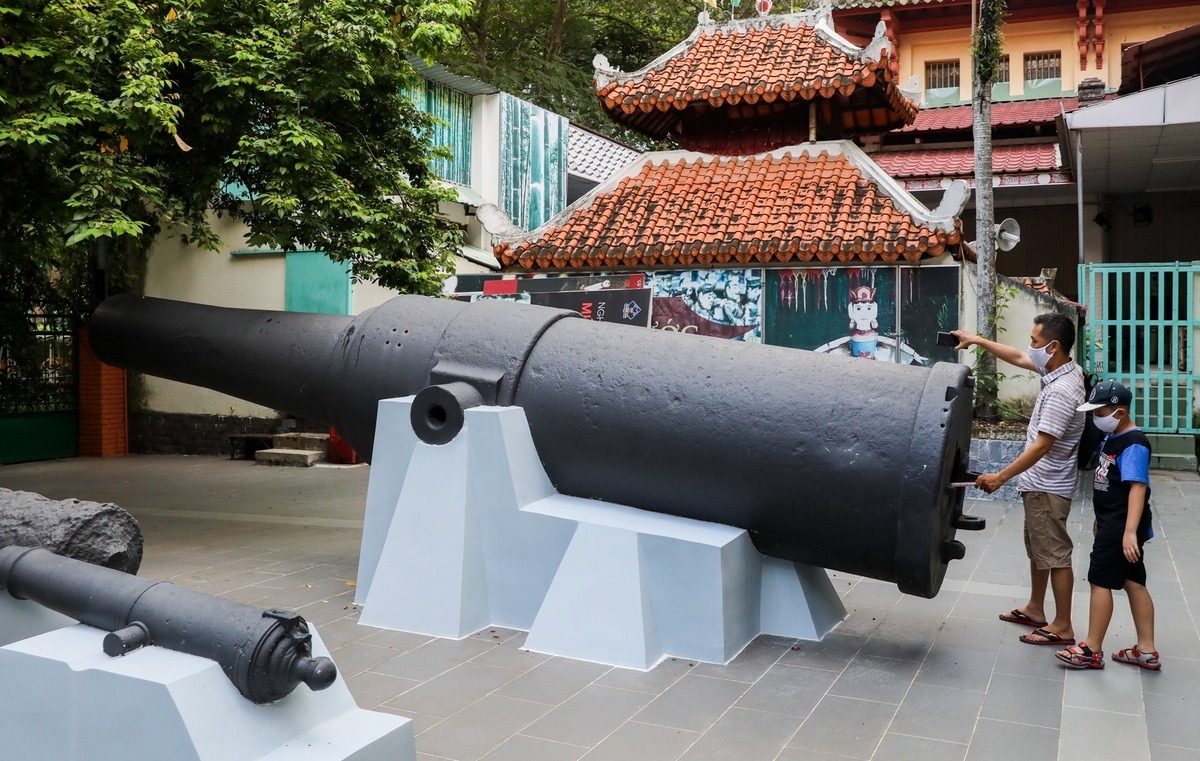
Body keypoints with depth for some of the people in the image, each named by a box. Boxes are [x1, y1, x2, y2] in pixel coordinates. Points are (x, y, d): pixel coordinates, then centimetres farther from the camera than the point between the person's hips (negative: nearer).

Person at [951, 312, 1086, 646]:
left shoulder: (1062, 392, -28)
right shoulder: (1063, 369, 1)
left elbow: (1042, 446, -29)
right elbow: (1017, 357, 17)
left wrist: (1001, 477, -27)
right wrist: (977, 340, 17)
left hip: (1047, 487, -10)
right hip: (1040, 483, 10)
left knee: (1055, 554, 0)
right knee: (1038, 549, 21)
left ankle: (1062, 626, 10)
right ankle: (1035, 609, 35)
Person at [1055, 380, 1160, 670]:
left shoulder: (1133, 444, -20)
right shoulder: (1112, 438, 10)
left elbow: (1138, 486, -28)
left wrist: (1130, 531, -36)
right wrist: (1101, 520, 27)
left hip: (1121, 527, -10)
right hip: (1112, 523, 10)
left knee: (1100, 581, -3)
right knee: (1133, 582, 13)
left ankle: (1092, 651, 6)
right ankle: (1146, 651, 20)